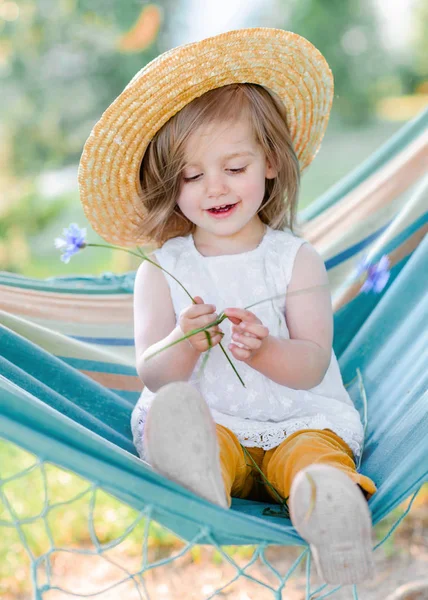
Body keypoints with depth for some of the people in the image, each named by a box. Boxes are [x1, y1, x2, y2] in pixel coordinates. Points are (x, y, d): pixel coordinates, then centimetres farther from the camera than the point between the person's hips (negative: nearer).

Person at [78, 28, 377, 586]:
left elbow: (314, 365, -4)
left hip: (299, 419, 0)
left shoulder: (296, 259, 4)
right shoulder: (162, 271, 7)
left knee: (319, 456, -32)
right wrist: (183, 346, -24)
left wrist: (263, 350, -25)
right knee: (166, 411, -32)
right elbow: (151, 374, -1)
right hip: (207, 418, 0)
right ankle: (201, 475, -59)